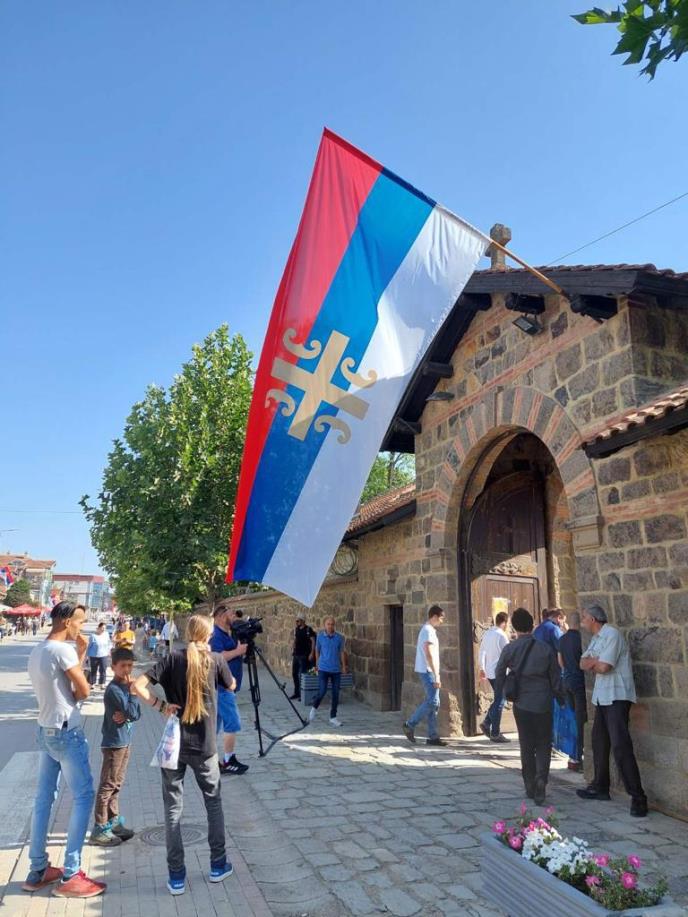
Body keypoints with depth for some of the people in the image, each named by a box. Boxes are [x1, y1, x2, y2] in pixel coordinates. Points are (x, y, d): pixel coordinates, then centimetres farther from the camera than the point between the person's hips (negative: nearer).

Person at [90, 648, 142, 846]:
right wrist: (133, 691, -19)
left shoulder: (125, 686, 7)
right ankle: (100, 830, 8)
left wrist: (125, 715, -16)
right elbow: (131, 711, -24)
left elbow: (137, 714, 3)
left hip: (124, 742, 9)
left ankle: (114, 822, 29)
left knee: (116, 785, 18)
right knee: (107, 786, 0)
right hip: (113, 743, -9)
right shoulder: (114, 689, -19)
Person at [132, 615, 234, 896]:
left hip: (174, 743, 0)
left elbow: (137, 686, -16)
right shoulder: (215, 659, -7)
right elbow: (231, 686, 12)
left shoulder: (173, 657, -7)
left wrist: (160, 705, -7)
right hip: (204, 746, 0)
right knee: (213, 802, 18)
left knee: (173, 807, 12)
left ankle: (176, 876, 17)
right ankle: (218, 865, 27)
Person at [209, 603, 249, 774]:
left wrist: (242, 649, 6)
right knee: (232, 724, -6)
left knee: (214, 725, 14)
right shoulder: (216, 635, -16)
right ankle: (228, 762, 3)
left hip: (225, 687, 10)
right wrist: (237, 651, -22)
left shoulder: (227, 635, 15)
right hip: (222, 688, -10)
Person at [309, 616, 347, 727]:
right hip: (323, 668, -2)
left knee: (336, 694, 4)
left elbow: (342, 652, 10)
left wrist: (344, 666, 8)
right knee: (322, 692, -9)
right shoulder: (320, 636, 0)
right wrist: (317, 664, 20)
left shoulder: (339, 638, 1)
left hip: (336, 669, 2)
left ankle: (333, 717, 18)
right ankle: (314, 708, 20)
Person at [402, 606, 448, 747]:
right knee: (432, 702, -9)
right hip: (427, 671, -10)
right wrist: (436, 676, -22)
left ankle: (433, 736, 11)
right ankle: (410, 725, 1)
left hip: (427, 671, 10)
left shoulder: (428, 630, 16)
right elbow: (429, 655, -21)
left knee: (433, 703, 8)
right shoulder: (428, 631, -15)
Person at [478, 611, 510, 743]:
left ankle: (486, 723, 11)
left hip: (489, 672, 7)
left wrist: (482, 668, 20)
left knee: (498, 699, 19)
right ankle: (495, 734, 7)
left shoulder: (487, 634, 8)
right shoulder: (501, 635, -15)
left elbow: (481, 652, 13)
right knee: (499, 702, 2)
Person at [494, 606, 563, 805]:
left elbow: (499, 675, 1)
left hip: (521, 705, 0)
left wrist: (500, 694, 18)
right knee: (543, 745, 11)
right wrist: (560, 697, 16)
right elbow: (555, 677, 1)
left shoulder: (509, 649, -6)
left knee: (526, 746, 14)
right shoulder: (545, 648, -5)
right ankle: (541, 778, -11)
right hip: (543, 704, 0)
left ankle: (530, 787, 19)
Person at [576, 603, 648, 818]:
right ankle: (600, 787, 27)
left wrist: (591, 662, -2)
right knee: (599, 743, 16)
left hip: (617, 697, -9)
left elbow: (604, 667, -21)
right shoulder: (596, 638, 14)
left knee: (620, 746, -12)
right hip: (602, 697, 9)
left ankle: (638, 798, -7)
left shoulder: (612, 634, -15)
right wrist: (596, 662, -11)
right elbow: (583, 664, 8)